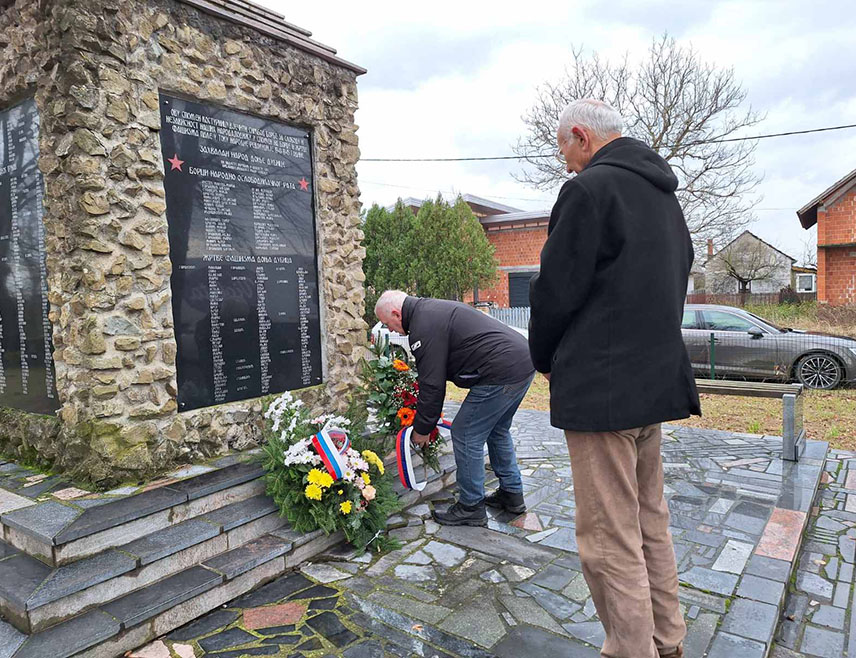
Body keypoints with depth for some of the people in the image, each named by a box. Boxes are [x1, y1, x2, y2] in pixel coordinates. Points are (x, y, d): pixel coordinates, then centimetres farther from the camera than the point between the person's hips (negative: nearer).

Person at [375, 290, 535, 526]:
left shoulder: (424, 326, -12)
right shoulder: (434, 310, 20)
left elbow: (432, 384, -11)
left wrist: (422, 429, 2)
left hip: (501, 373, -11)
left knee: (466, 436, 1)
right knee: (497, 431, 25)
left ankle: (471, 507, 14)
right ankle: (512, 495, 35)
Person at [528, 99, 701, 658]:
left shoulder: (590, 189, -13)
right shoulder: (664, 194, 16)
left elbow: (557, 291, -14)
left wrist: (544, 358, 3)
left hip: (600, 389, -10)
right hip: (657, 378, 10)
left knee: (610, 543, 1)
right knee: (651, 523, 20)